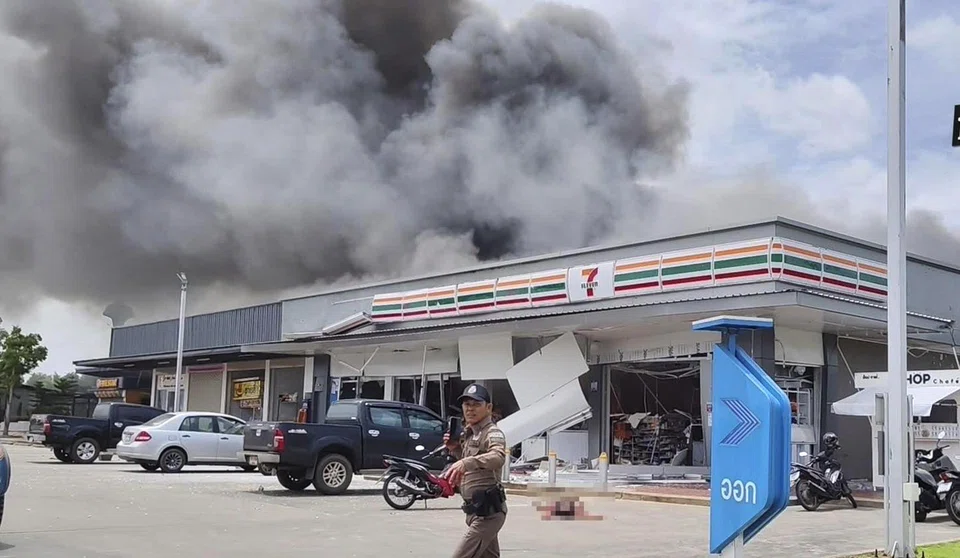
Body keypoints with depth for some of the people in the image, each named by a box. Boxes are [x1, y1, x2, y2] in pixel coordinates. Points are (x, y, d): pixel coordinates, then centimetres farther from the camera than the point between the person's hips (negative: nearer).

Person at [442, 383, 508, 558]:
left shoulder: (492, 433, -16)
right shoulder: (468, 433, 13)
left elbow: (498, 457, -39)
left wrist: (465, 463, -54)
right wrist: (455, 448, 9)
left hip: (487, 511, -10)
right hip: (477, 510, 10)